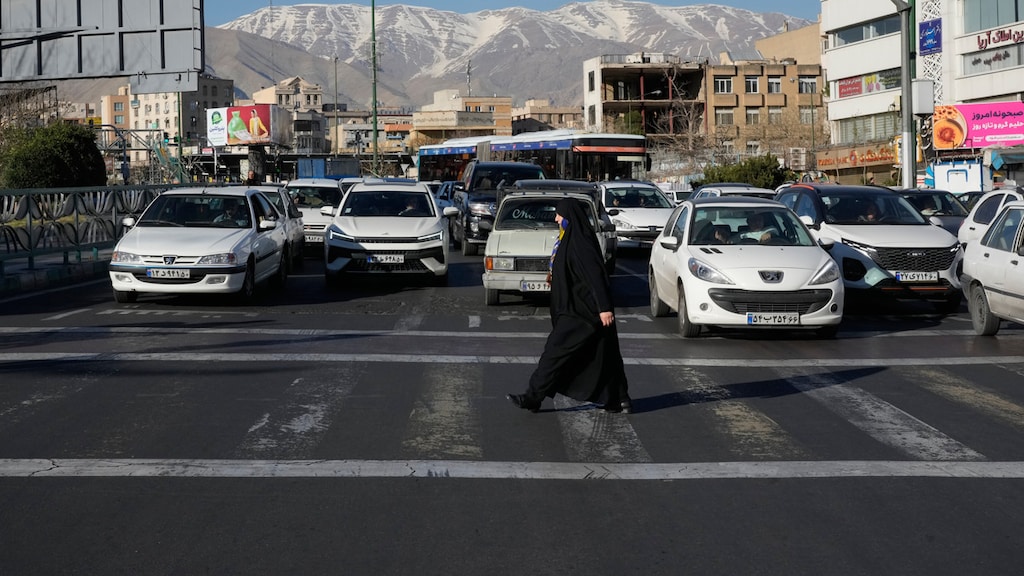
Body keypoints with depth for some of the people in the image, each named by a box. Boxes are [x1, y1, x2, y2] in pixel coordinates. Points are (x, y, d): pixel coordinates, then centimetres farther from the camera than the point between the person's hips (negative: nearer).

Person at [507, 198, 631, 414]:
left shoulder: (579, 242, -18)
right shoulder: (572, 238, 13)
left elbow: (595, 275, -25)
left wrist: (604, 307, -30)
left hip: (580, 312, -10)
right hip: (577, 307, 10)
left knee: (556, 350, -4)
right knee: (603, 356, 11)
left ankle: (533, 397, 1)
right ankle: (620, 400, 15)